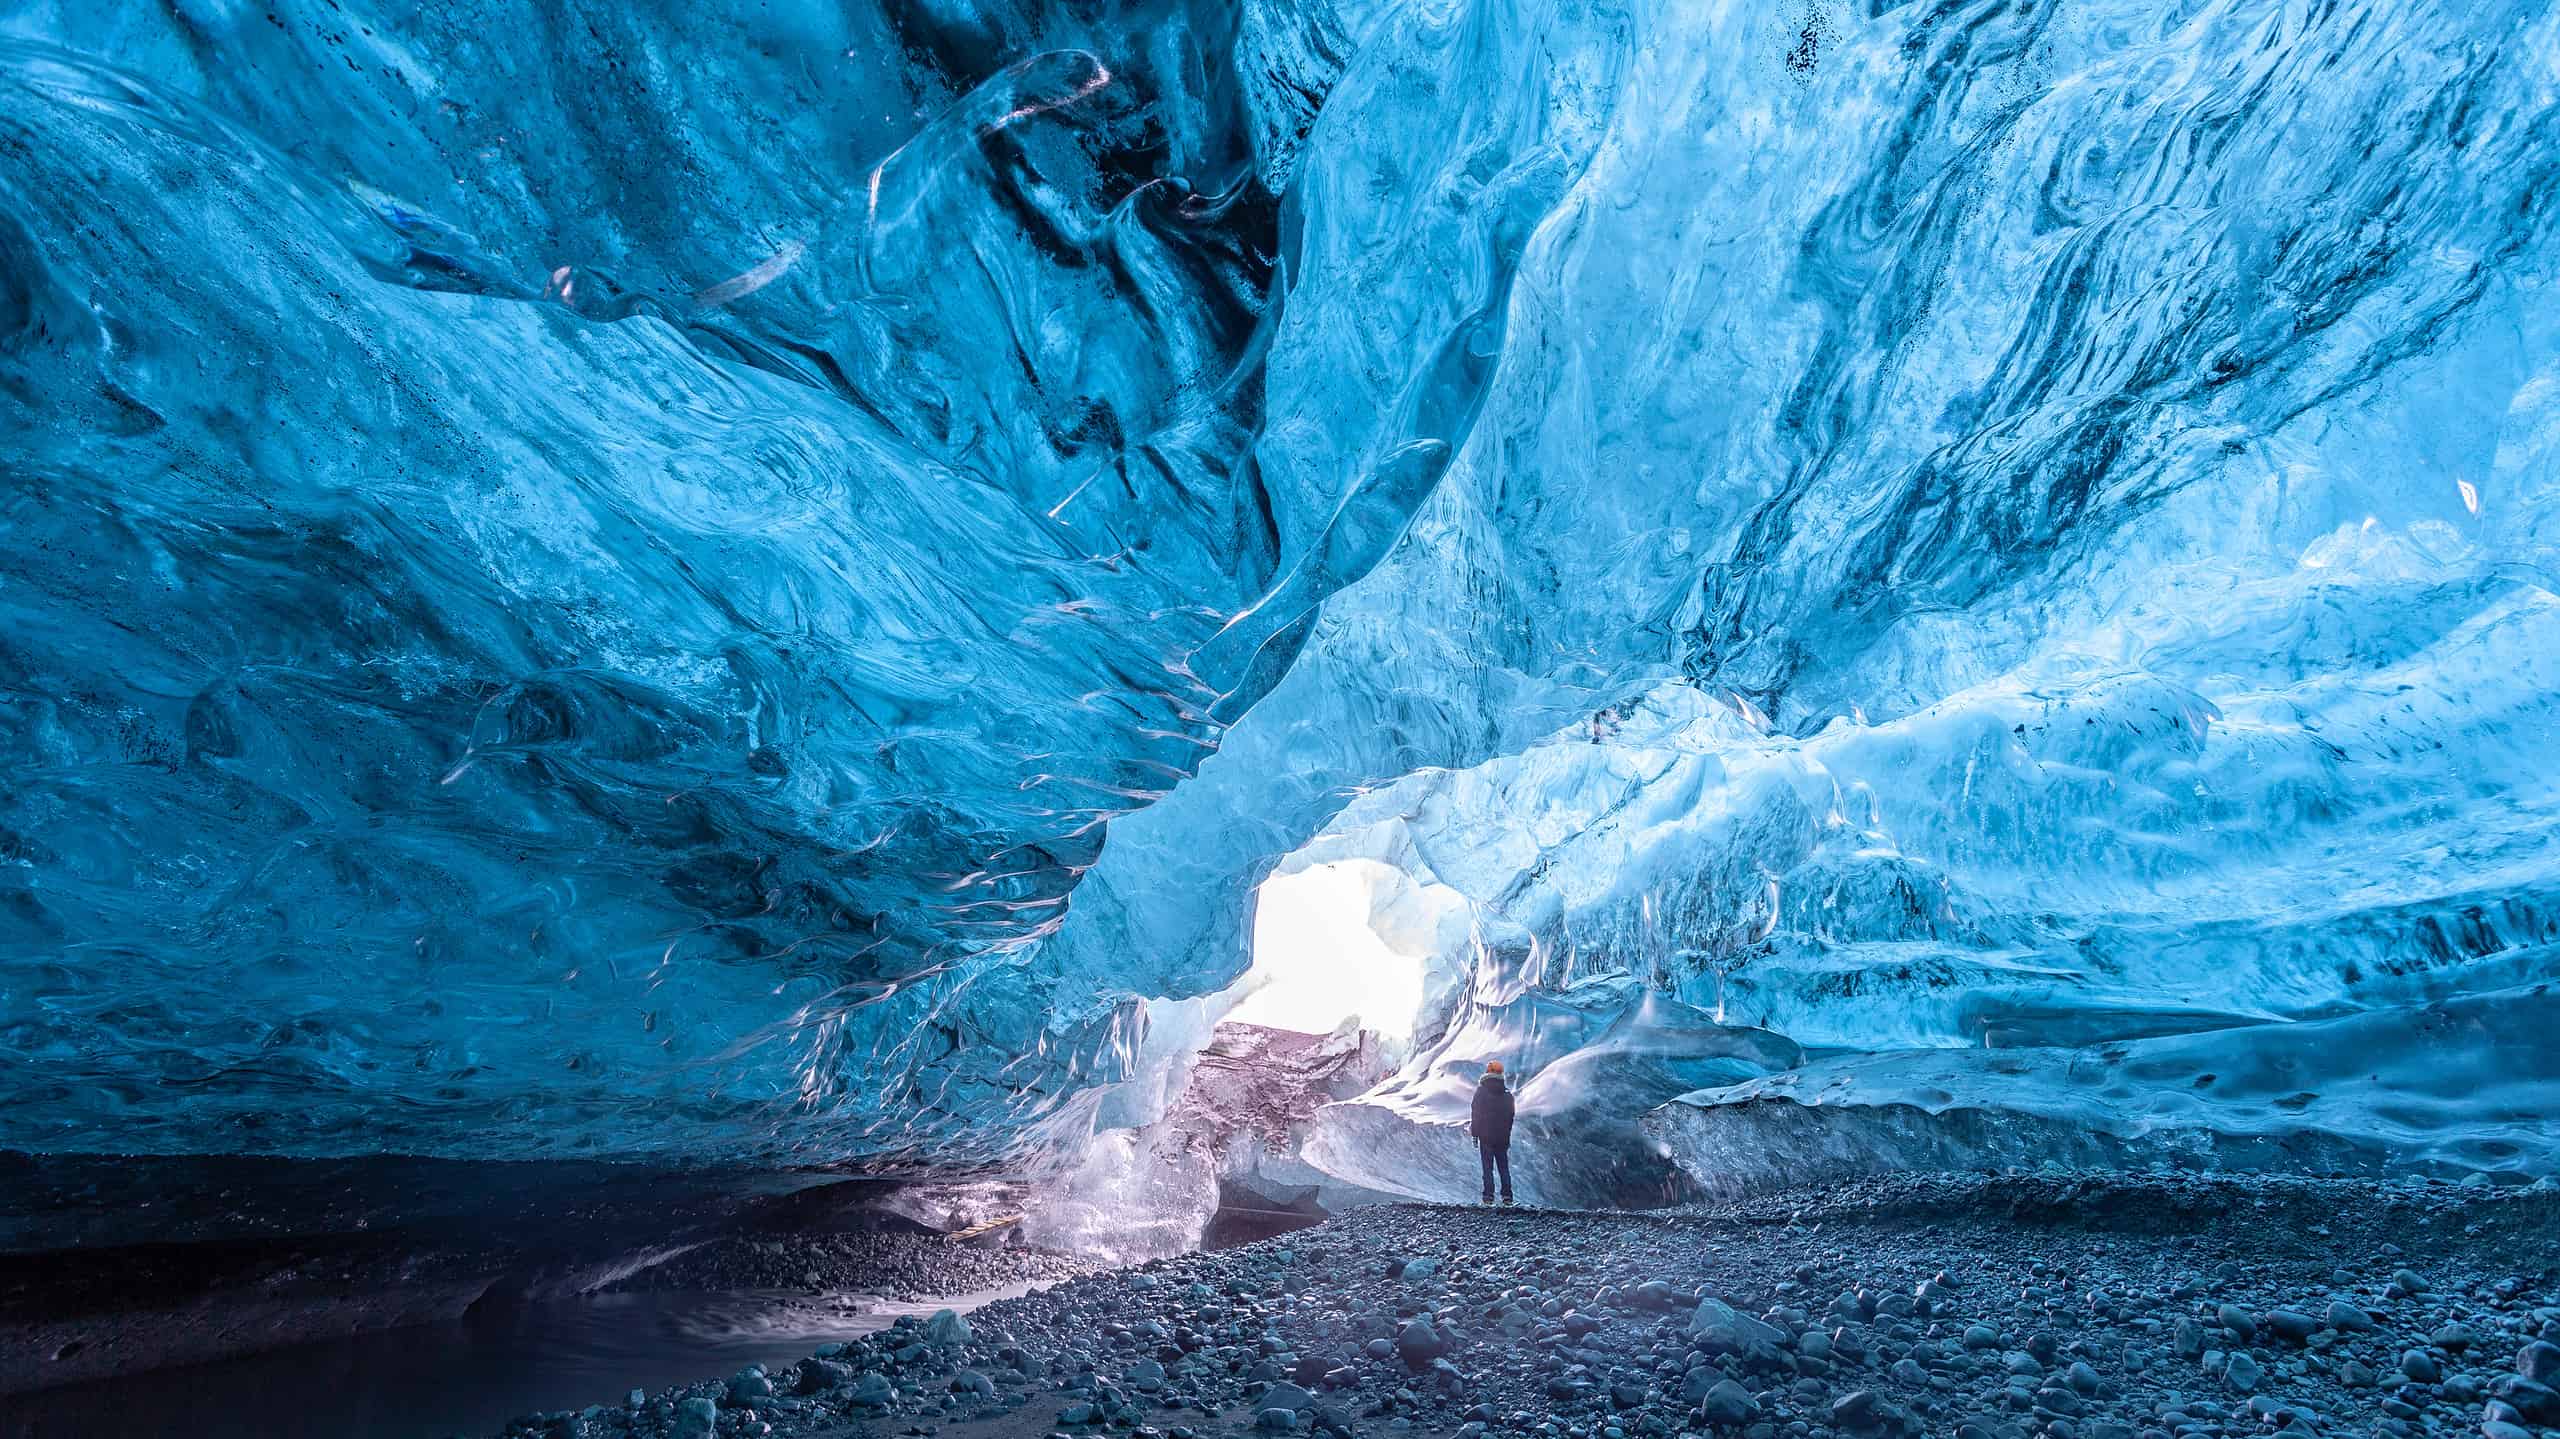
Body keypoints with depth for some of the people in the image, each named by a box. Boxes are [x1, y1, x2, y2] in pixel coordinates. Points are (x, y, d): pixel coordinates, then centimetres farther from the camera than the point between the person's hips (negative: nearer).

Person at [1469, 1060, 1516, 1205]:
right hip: (1503, 1137, 3)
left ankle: (1488, 1196, -4)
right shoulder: (1507, 1094, 6)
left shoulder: (1481, 1091, -6)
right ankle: (1507, 1195, 6)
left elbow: (1475, 1113, -7)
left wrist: (1474, 1133, -1)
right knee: (1504, 1167, 10)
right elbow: (1511, 1116, 12)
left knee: (1487, 1167, 0)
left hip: (1486, 1135, -3)